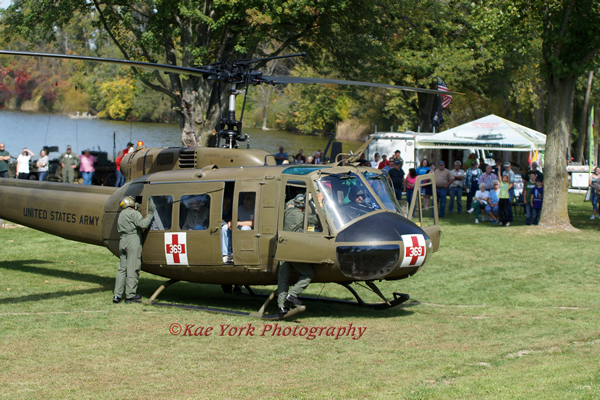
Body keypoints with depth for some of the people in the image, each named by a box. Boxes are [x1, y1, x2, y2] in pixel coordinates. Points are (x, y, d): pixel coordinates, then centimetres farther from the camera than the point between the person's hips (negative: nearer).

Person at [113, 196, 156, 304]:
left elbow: (120, 230, 17)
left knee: (122, 268, 8)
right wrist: (150, 214, -12)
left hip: (122, 242, 8)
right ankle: (130, 295, -4)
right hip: (133, 241, -8)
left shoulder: (121, 215, 22)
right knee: (132, 268, -5)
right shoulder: (134, 213, -4)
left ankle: (117, 295, 3)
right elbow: (143, 224, -18)